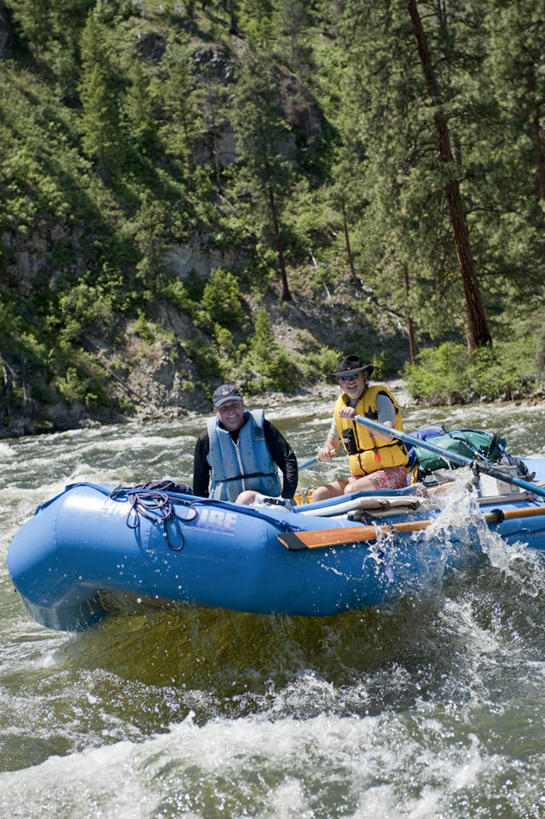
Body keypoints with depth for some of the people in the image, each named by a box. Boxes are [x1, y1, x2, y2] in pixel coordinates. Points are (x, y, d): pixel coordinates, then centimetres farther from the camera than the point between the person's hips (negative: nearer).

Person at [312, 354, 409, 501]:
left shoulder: (379, 398, -7)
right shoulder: (340, 406, 12)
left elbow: (388, 435, -23)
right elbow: (332, 442, 24)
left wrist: (357, 417, -31)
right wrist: (325, 451, 0)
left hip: (391, 472, -6)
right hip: (359, 476, 6)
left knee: (351, 491, -32)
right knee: (318, 495, -14)